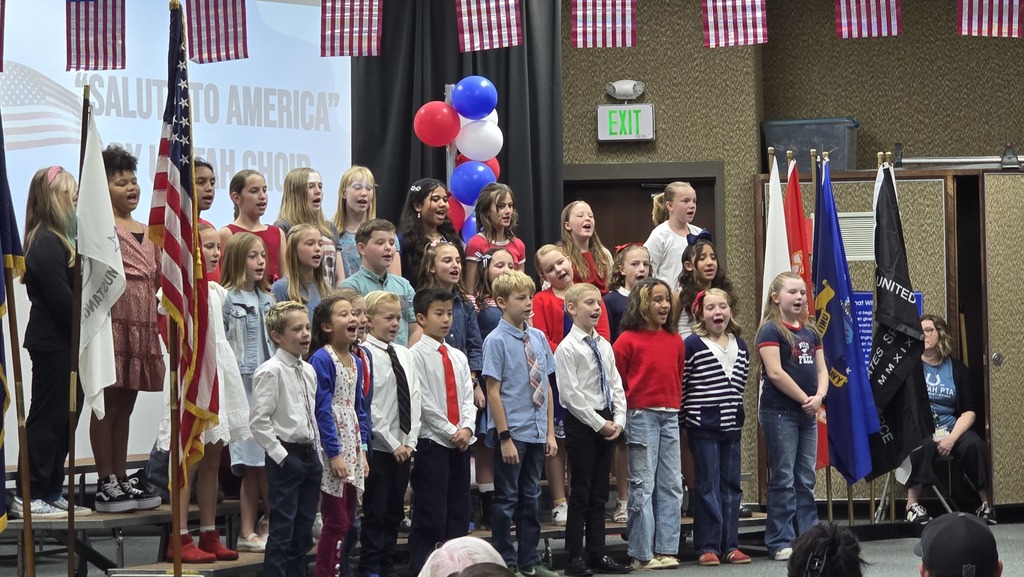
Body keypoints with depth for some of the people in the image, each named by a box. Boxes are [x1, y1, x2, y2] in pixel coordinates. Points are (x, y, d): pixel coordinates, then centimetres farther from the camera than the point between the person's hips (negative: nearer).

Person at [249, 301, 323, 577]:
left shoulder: (309, 371, 13)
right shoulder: (271, 372, -12)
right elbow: (259, 421, -17)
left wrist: (317, 454, 14)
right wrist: (280, 456, -16)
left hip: (309, 455, 8)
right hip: (286, 457, -8)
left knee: (303, 532, 11)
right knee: (282, 531, -6)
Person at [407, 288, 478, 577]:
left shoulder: (458, 357, 14)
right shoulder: (417, 355, -7)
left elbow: (467, 397, 9)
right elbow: (424, 402, -11)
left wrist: (467, 428, -8)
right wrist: (451, 432, -12)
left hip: (461, 442, 7)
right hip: (432, 442, -7)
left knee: (459, 512, 8)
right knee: (431, 515, -7)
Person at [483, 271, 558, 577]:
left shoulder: (538, 337, 7)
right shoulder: (497, 341, -10)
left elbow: (546, 387, 11)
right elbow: (493, 392, -12)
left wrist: (550, 431, 8)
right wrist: (505, 437, -15)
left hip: (537, 433, 6)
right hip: (511, 433, -6)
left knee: (531, 497, 13)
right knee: (507, 499, 3)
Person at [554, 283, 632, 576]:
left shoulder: (604, 346, 12)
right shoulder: (567, 348, -10)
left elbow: (616, 386, 13)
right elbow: (570, 394, -15)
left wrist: (618, 420, -1)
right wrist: (599, 423, -14)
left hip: (606, 424, 7)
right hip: (581, 422, -7)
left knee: (599, 493, 10)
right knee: (581, 492, -4)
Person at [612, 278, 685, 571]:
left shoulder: (674, 340, 10)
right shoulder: (628, 340, -6)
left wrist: (675, 404, 9)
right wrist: (624, 410, -5)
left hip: (670, 416, 6)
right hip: (641, 415, -6)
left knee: (671, 485, 5)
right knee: (643, 486, -1)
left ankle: (666, 549, 10)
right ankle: (642, 554, 3)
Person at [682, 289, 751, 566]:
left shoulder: (740, 346, 10)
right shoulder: (692, 345, -7)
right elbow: (680, 384, -5)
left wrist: (737, 417, 15)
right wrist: (681, 420, -6)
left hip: (731, 427, 5)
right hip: (703, 427, -5)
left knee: (731, 486, 8)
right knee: (708, 486, -4)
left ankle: (730, 545, 13)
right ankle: (708, 546, 0)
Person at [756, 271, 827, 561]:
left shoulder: (810, 333, 14)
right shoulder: (771, 330, -7)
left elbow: (821, 370, 12)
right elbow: (775, 373, -16)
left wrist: (819, 397, -8)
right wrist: (804, 399, -13)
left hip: (807, 414, 7)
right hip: (779, 413, -7)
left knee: (806, 480, 9)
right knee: (784, 479, -5)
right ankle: (781, 542, -1)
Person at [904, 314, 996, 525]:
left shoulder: (956, 368, 11)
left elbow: (969, 411, 5)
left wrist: (952, 438, -13)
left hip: (951, 429, 3)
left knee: (973, 444, -28)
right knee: (922, 444, -37)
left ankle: (986, 502, -17)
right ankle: (912, 502, -35)